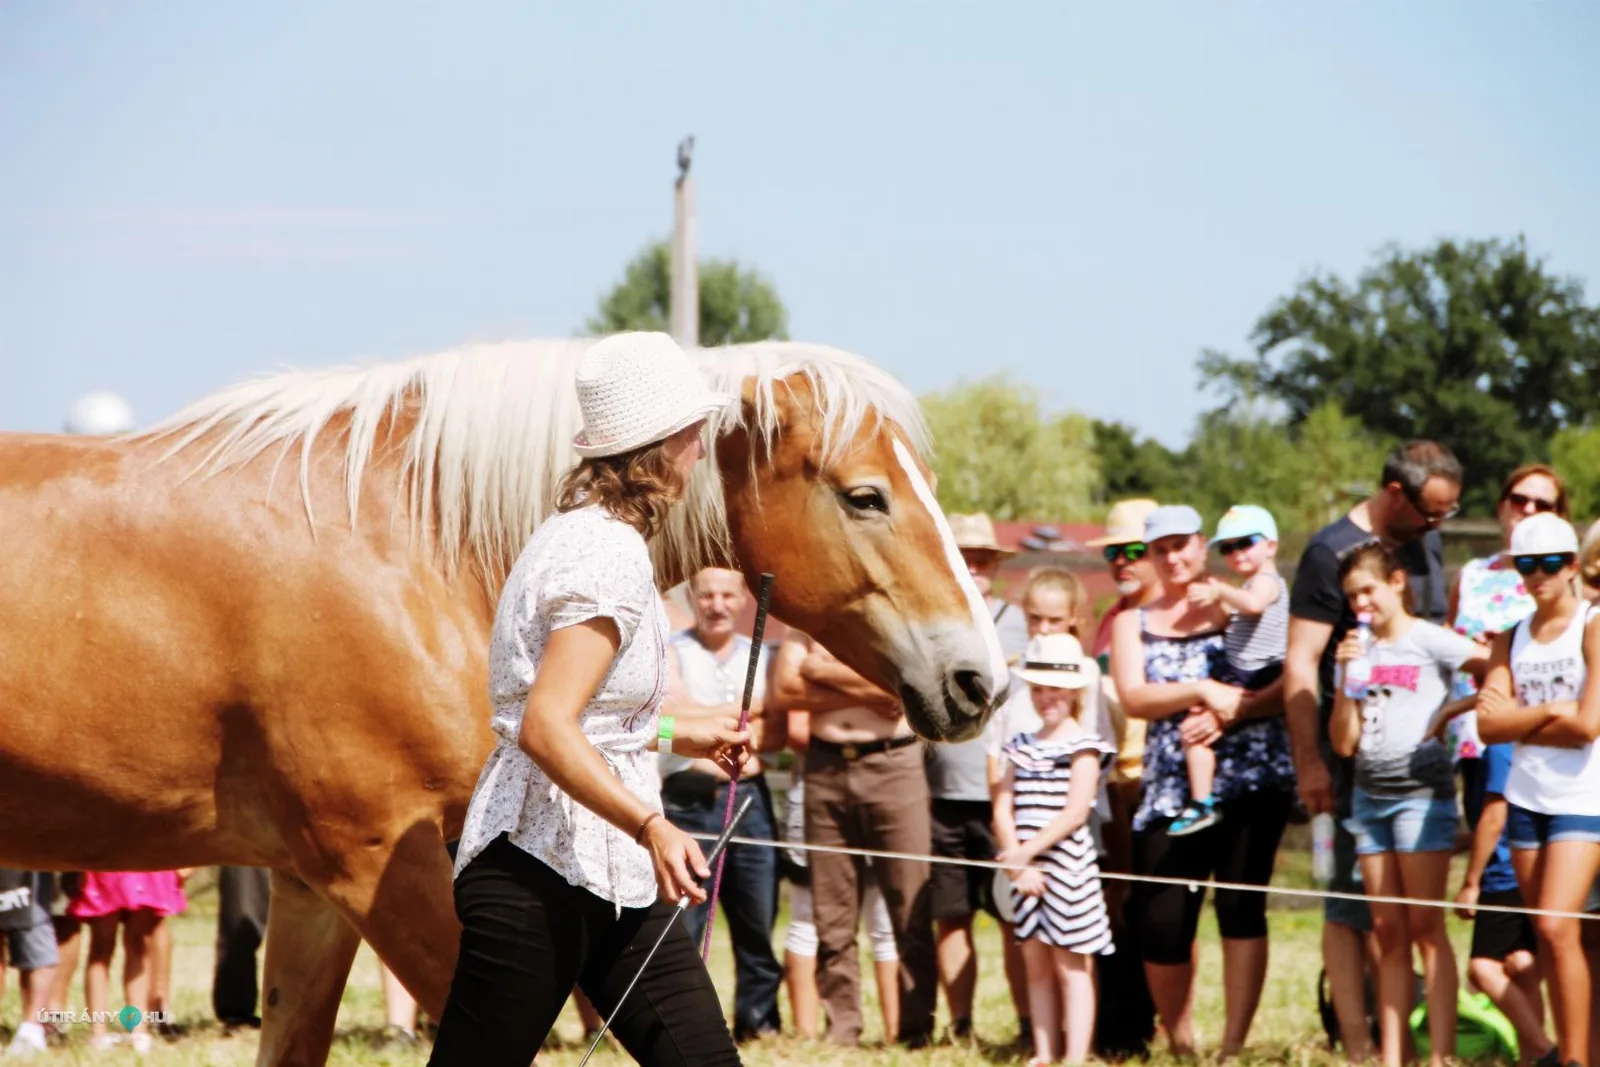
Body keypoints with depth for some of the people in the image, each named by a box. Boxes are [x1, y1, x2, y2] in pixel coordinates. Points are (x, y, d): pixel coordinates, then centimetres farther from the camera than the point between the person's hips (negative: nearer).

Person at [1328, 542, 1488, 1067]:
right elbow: (1343, 743, 7)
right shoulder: (1358, 650, 12)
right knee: (1388, 935, 5)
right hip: (1370, 793, 6)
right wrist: (1348, 677, -2)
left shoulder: (1430, 641, -3)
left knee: (1425, 928, -8)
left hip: (1421, 791, -6)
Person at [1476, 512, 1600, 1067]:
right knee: (1552, 937, 7)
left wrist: (1516, 718, -6)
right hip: (1526, 799, 6)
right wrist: (1549, 713, -11)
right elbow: (1489, 726, 0)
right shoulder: (1512, 640, 11)